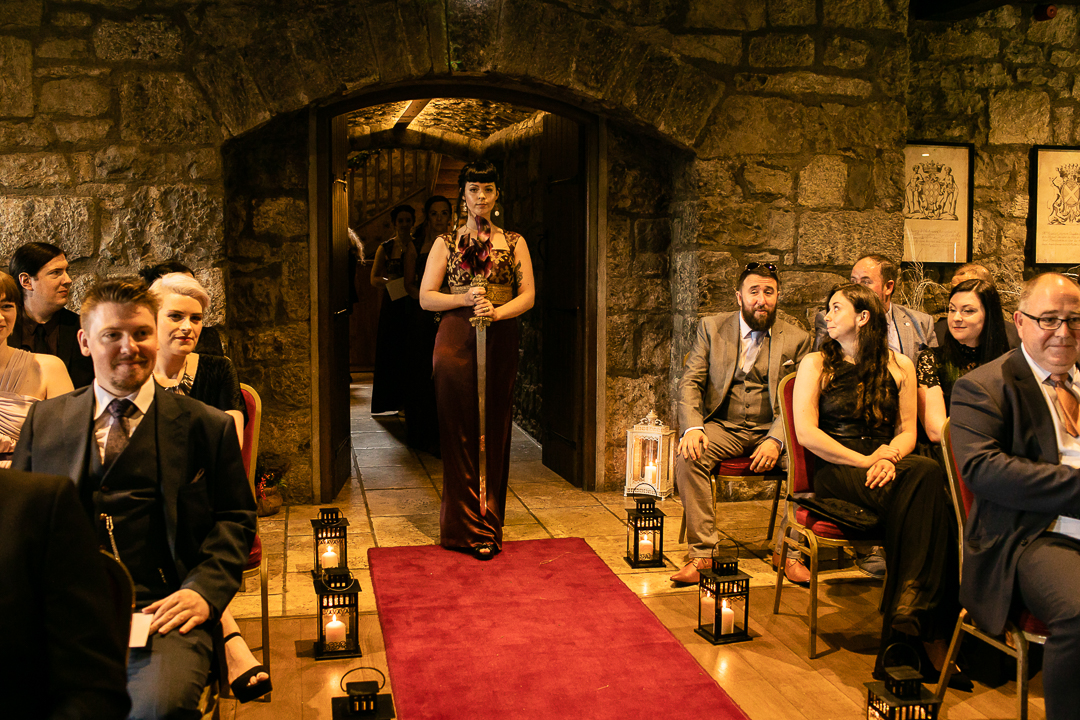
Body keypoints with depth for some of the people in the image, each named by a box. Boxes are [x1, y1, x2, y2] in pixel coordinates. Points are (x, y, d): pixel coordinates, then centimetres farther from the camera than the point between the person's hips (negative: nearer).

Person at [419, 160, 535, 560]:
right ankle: (468, 529, 3)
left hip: (499, 342, 1)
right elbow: (425, 297, 4)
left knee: (494, 432, 3)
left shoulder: (514, 242, 10)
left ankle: (489, 524, 14)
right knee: (460, 433, -3)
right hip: (455, 340, -1)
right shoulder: (446, 243, 8)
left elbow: (528, 294, 4)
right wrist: (465, 299, -12)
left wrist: (497, 311, -14)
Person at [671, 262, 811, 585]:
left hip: (771, 429, 0)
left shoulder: (797, 340, 4)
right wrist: (692, 427, -18)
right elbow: (690, 382, 1)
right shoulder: (711, 328, 6)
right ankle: (702, 552, -21)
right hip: (722, 426, 0)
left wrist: (776, 440, -21)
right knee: (688, 458, -30)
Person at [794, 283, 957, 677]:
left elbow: (907, 431, 12)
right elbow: (806, 433, -3)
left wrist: (889, 457, -11)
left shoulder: (899, 366, 17)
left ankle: (905, 625, -35)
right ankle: (930, 634, -32)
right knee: (922, 484, -33)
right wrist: (864, 461, -12)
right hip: (833, 469, -3)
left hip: (886, 464, 3)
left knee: (928, 472, -34)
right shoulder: (816, 364, 9)